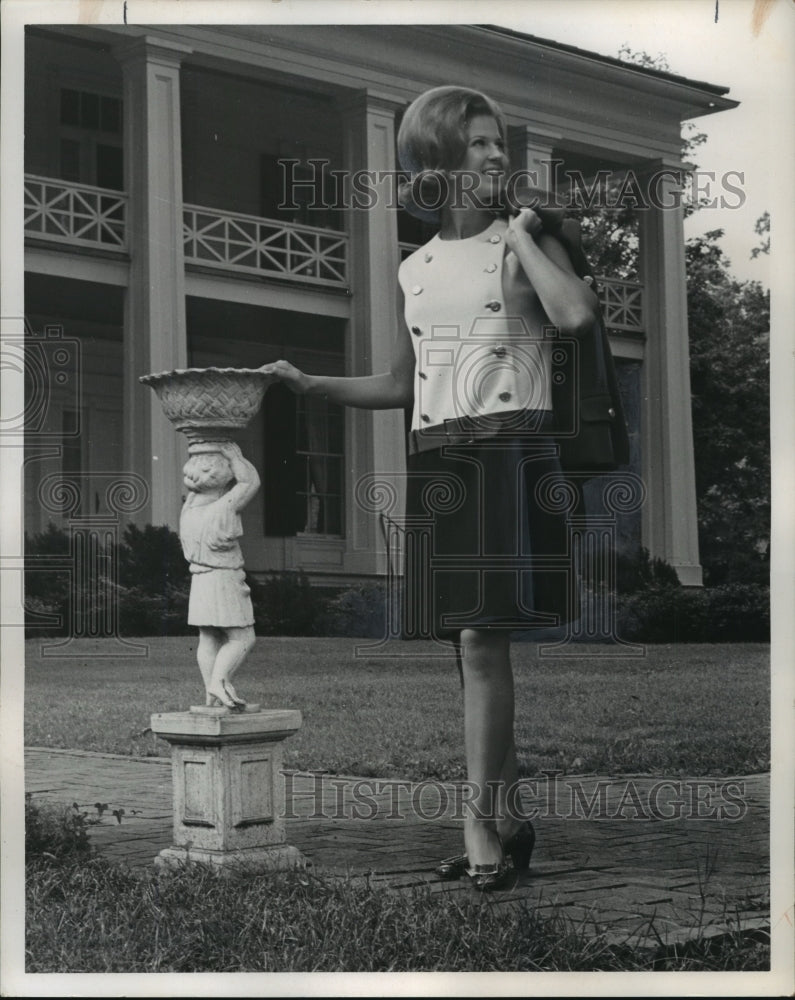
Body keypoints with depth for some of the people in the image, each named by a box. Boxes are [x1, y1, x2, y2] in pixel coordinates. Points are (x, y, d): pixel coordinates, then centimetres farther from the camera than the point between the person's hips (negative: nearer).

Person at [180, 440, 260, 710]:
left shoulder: (191, 504, 1)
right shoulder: (224, 508, -19)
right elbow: (251, 482, -11)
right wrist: (232, 452, -6)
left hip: (200, 581, 7)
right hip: (224, 580, -7)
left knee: (209, 639, 8)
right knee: (242, 638, 1)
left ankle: (212, 697, 8)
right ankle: (219, 680, -15)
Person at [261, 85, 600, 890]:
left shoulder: (525, 243, 2)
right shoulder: (414, 271, 16)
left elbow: (578, 314, -19)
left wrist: (518, 232, -9)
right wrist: (305, 383, 13)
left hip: (509, 451, -5)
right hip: (435, 460, 5)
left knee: (482, 637, -13)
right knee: (471, 645, 7)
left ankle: (479, 823, -9)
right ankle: (509, 822, 15)